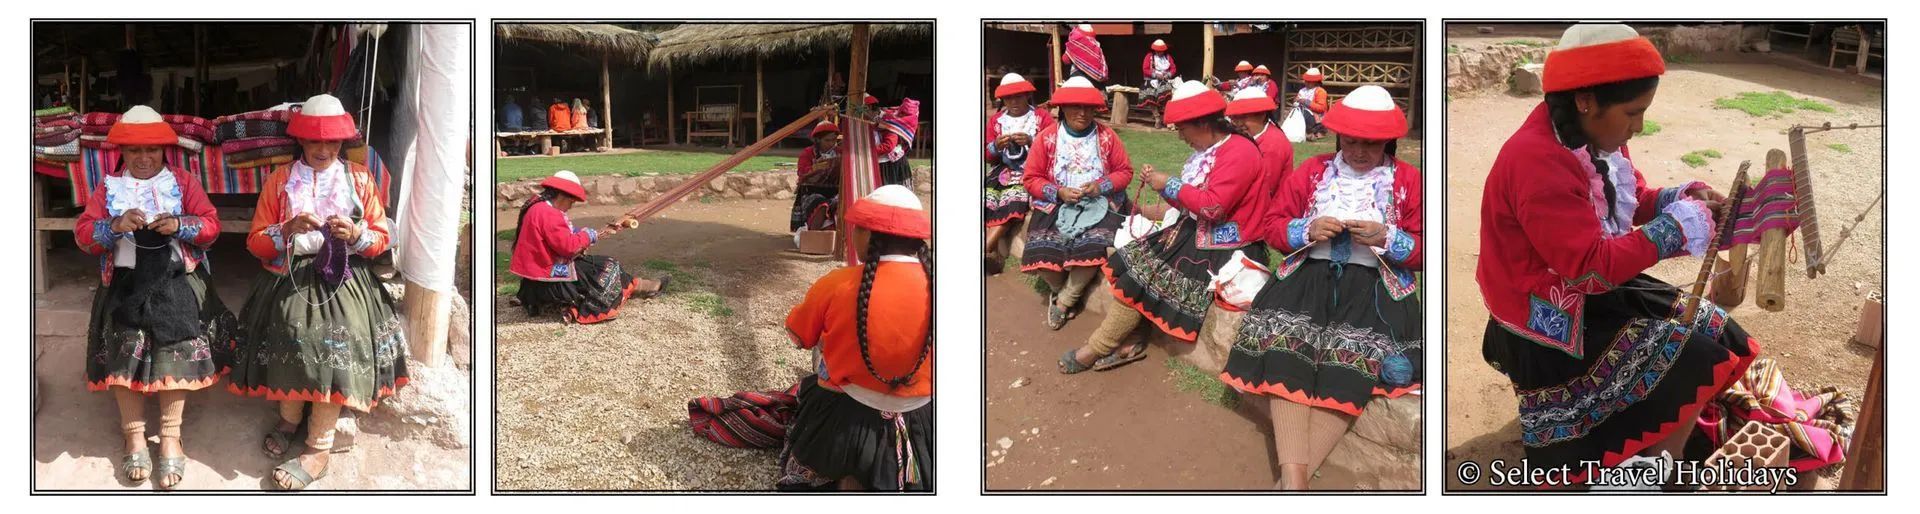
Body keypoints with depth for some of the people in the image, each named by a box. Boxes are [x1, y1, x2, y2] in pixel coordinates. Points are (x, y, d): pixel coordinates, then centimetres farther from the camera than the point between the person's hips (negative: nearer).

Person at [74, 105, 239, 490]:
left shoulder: (184, 183, 7)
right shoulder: (108, 187, 9)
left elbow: (212, 226, 0)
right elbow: (83, 234, 1)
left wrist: (180, 225, -19)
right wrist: (116, 225, -19)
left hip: (176, 281, -1)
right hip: (125, 283, 1)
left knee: (174, 352, -12)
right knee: (125, 353, -8)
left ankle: (170, 437, -4)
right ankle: (135, 437, 2)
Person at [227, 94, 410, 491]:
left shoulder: (360, 179, 8)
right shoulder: (280, 179, 8)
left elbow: (381, 238, 8)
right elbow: (257, 242, 5)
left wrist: (356, 234, -13)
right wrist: (289, 230, -15)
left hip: (343, 280, -1)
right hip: (289, 280, 1)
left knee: (333, 352, -18)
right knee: (290, 345, -11)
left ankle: (318, 449, -10)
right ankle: (289, 420, 19)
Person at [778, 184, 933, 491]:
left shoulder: (838, 285, -18)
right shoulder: (931, 285, -13)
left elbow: (798, 337, 0)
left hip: (842, 424, -3)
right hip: (921, 429, 3)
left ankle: (845, 480, 14)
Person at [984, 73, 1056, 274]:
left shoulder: (1042, 117, 9)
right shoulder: (996, 120, 18)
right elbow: (987, 156, 13)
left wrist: (1031, 142, -16)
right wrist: (996, 146, -10)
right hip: (1001, 171, 4)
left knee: (1013, 198, -33)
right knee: (985, 199, -26)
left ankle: (985, 249, -33)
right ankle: (994, 253, -27)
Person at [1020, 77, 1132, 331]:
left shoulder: (1107, 136, 1)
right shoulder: (1046, 138, -1)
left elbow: (1125, 172, 6)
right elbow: (1031, 178, 2)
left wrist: (1100, 186, -12)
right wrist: (1059, 192, -14)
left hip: (1099, 204, 0)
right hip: (1056, 205, 0)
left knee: (1093, 248, -29)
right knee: (1042, 251, -24)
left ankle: (1063, 301, -3)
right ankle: (1061, 290, 11)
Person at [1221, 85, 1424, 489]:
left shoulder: (1408, 180, 12)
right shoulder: (1312, 170, 19)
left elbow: (1423, 251, 8)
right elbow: (1271, 226, 17)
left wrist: (1386, 238, -11)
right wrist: (1308, 231, -4)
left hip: (1372, 285, -1)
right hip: (1309, 275, 1)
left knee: (1350, 365, -31)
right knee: (1286, 352, -29)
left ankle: (1297, 475, -34)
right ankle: (1293, 477, -41)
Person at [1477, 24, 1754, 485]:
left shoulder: (1591, 136, 0)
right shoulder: (1539, 163, -29)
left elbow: (1632, 200, 18)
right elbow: (1593, 268, -31)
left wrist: (1680, 198, -3)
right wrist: (1676, 227, -23)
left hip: (1592, 293, 10)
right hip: (1549, 324, -10)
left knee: (1718, 336, 7)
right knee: (1691, 361, -14)